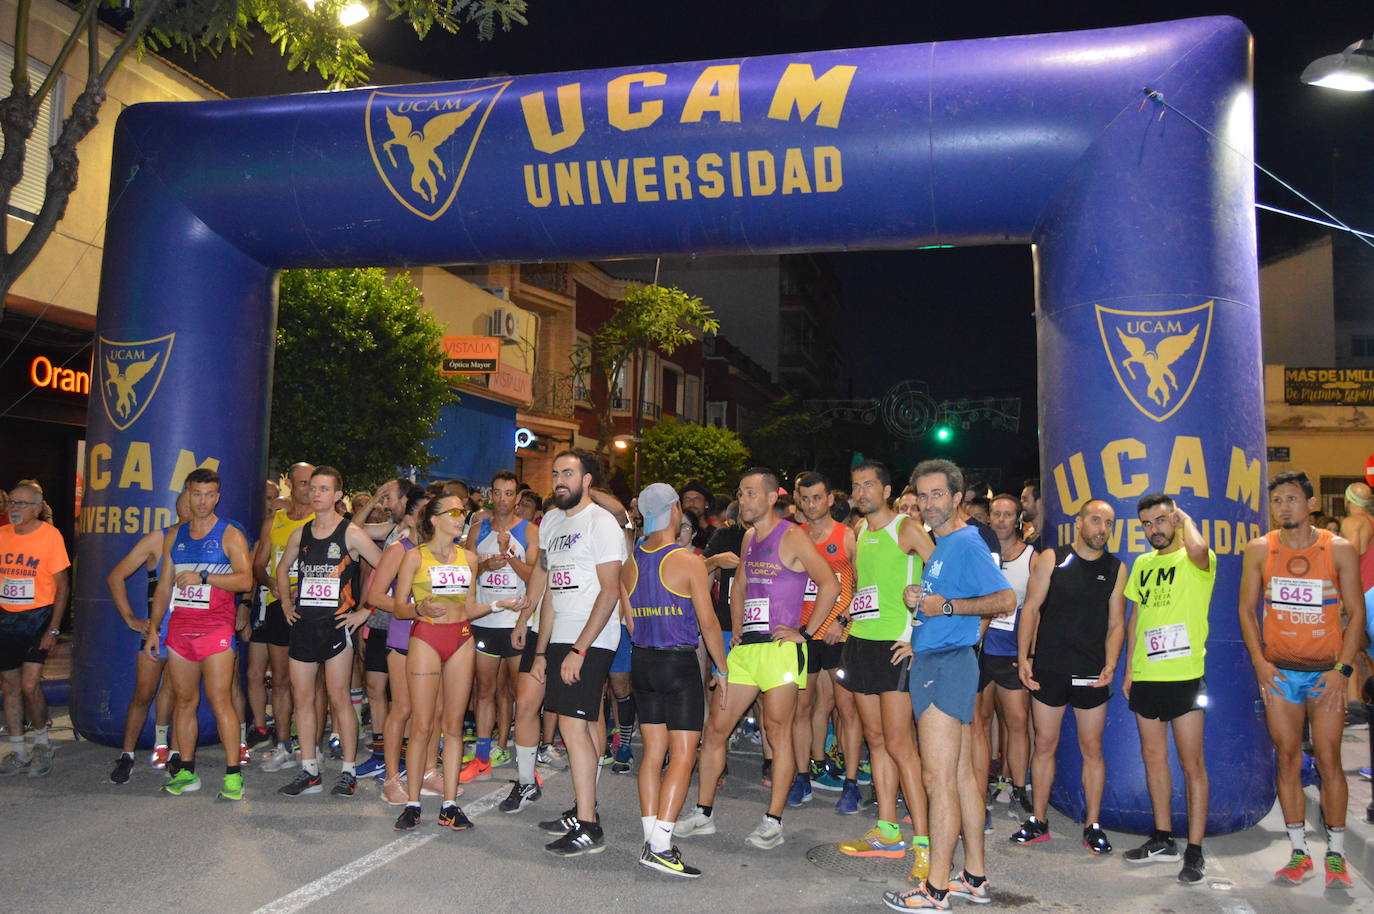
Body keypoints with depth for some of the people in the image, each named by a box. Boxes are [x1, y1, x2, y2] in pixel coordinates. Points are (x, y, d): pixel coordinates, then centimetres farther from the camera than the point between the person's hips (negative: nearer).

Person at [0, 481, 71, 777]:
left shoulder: (50, 535, -9)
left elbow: (62, 585, -7)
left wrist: (53, 629, -12)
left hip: (37, 618, -5)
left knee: (30, 685, -10)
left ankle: (42, 742, 13)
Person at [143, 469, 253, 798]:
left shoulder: (230, 535, -1)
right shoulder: (174, 536, 14)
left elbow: (245, 579, -12)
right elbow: (164, 586, 18)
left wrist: (203, 577, -20)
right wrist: (153, 628, 14)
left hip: (216, 629, -5)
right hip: (179, 628, 5)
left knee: (220, 701, -8)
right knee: (184, 700, 8)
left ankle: (233, 773, -3)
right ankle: (186, 772, 18)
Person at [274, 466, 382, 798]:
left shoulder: (351, 533, -6)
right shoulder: (300, 534, 11)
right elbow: (283, 567, 28)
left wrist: (365, 610, -10)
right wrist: (286, 602, 16)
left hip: (336, 624, -5)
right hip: (303, 623, 5)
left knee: (338, 698, -2)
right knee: (303, 697, 7)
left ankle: (349, 772, 7)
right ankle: (309, 773, 16)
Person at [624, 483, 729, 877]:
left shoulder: (629, 563, 6)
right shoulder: (689, 562, -11)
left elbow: (628, 618, 8)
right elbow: (708, 623, -10)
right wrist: (722, 671, -2)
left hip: (642, 662, 6)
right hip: (679, 663, -6)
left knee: (653, 752, 12)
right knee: (683, 756, -3)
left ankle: (651, 841, 16)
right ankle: (660, 846, -8)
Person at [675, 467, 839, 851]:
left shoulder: (791, 537, -7)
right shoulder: (749, 538, 17)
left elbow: (830, 585, -11)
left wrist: (803, 632, -11)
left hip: (780, 647, -8)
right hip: (745, 647, 8)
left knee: (777, 731, -2)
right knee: (715, 728, 7)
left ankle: (773, 822, 8)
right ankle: (703, 814, 18)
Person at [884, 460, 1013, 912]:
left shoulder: (966, 544, -13)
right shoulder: (940, 545, 17)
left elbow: (1006, 599, -20)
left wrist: (947, 606, -22)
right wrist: (917, 600, 9)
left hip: (946, 665, -10)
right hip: (935, 659, 10)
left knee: (939, 779, -6)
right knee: (962, 774, 14)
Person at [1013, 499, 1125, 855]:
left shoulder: (1116, 569, 6)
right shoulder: (1051, 559, 1)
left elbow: (1116, 624, 7)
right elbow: (1031, 609, 1)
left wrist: (1110, 666, -7)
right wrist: (1023, 658, -6)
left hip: (1091, 674, 1)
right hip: (1048, 668, -1)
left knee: (1092, 749, 5)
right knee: (1044, 745, 6)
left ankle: (1093, 826, 17)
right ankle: (1038, 821, 18)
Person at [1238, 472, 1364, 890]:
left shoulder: (1339, 549, -3)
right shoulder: (1259, 550, 1)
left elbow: (1356, 612, -1)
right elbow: (1247, 608, 6)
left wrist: (1342, 669, -9)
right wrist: (1259, 662, -4)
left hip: (1326, 671, -1)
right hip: (1279, 671, 1)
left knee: (1328, 759, -1)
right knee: (1287, 759, 5)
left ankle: (1335, 855, 13)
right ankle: (1299, 852, 15)